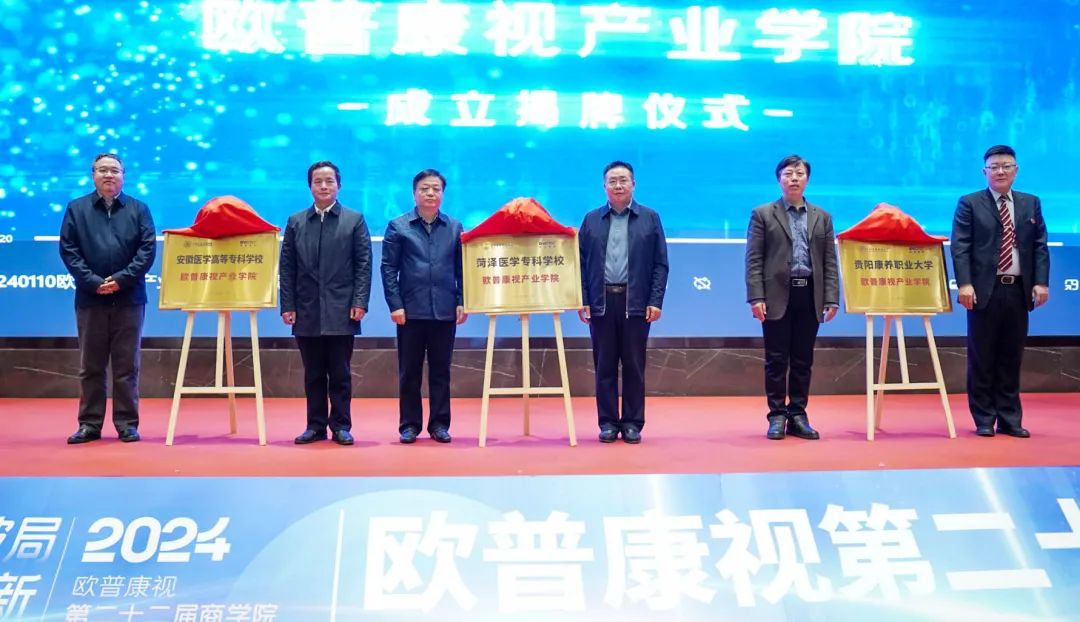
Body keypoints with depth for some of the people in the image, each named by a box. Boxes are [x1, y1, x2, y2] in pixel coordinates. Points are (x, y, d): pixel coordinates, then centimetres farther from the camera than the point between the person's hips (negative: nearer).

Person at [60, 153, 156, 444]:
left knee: (126, 366, 3)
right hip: (90, 298, 1)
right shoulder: (76, 209, 8)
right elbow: (68, 249, 1)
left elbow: (148, 249, -1)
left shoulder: (138, 209, 7)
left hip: (128, 299, -1)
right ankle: (89, 424, 13)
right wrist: (93, 281, -11)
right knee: (90, 366, 6)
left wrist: (121, 279, -12)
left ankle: (127, 424, 9)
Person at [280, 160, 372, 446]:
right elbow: (287, 267, 8)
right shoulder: (295, 222, 11)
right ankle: (315, 426, 15)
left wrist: (360, 302, -10)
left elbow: (364, 264, -1)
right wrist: (287, 305, 0)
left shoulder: (355, 220, 5)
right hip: (307, 312, 2)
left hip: (341, 312, -2)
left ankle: (341, 426, 10)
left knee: (340, 374, 3)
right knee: (313, 374, 8)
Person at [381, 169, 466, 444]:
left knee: (440, 370, 7)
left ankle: (439, 424, 15)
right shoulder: (398, 226, 2)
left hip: (445, 310, 1)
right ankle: (409, 425, 14)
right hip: (411, 310, -1)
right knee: (409, 371, 5)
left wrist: (462, 301, -2)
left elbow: (462, 268, 8)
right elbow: (388, 268, 0)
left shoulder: (454, 227, 7)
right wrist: (395, 305, -8)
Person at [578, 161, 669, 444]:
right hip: (601, 302, 1)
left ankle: (633, 423, 13)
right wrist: (583, 300, -2)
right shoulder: (591, 219, 8)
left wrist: (656, 301, -6)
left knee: (634, 366, 4)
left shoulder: (650, 218, 5)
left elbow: (660, 264, 2)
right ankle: (608, 422, 13)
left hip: (636, 303, -1)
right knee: (604, 366, 5)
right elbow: (581, 263, 7)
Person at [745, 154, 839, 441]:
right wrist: (756, 298, -10)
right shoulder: (762, 214, 5)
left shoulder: (822, 217, 13)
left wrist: (831, 299, 0)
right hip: (777, 296, -3)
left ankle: (798, 416, 14)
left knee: (803, 361, 7)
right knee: (776, 360, 1)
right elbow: (754, 261, -1)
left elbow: (830, 262, 9)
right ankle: (777, 417, 8)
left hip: (809, 297, 3)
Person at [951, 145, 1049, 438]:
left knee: (1011, 359, 8)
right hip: (985, 291, -3)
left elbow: (1040, 246, 10)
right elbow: (960, 247, -5)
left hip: (1018, 291, 3)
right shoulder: (969, 204, 3)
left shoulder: (1031, 204, 13)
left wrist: (1041, 282, -3)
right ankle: (984, 420, 10)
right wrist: (964, 284, -15)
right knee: (982, 359, 2)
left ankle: (1010, 419, 15)